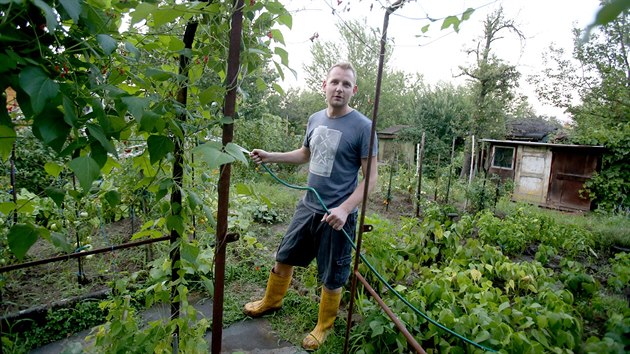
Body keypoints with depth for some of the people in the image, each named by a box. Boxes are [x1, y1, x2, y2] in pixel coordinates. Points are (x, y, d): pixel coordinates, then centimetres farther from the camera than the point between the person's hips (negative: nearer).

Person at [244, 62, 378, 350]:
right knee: (284, 257, 20)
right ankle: (271, 301, 47)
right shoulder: (315, 119, 3)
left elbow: (370, 177, -14)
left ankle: (324, 326, 36)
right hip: (307, 207, 6)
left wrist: (344, 209, -24)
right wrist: (269, 157, 12)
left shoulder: (362, 126, -15)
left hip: (337, 215, -6)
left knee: (331, 277, 11)